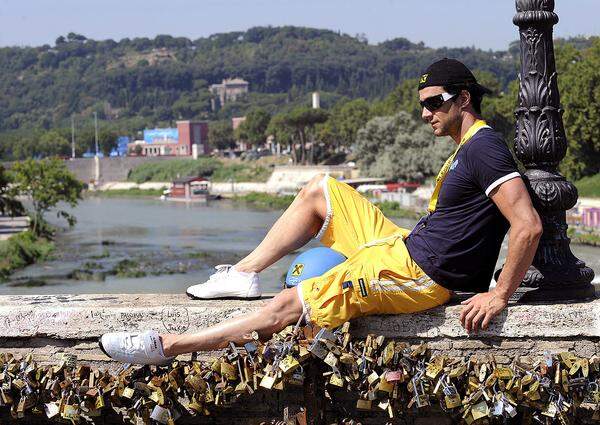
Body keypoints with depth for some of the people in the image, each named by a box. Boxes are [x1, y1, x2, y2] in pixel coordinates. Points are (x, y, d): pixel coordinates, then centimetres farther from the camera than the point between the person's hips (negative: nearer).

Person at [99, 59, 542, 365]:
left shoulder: (485, 148, -17)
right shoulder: (468, 148, 15)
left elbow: (529, 226, -26)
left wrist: (500, 295, -24)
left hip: (418, 273, -10)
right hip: (404, 247, 11)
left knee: (288, 306, -14)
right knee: (320, 190, 17)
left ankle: (165, 347, -11)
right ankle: (244, 274, 12)